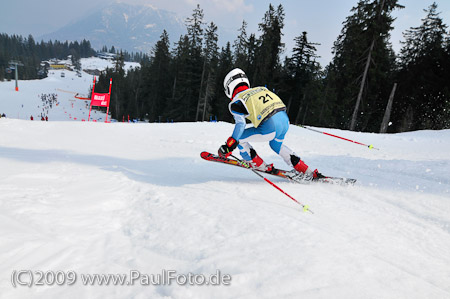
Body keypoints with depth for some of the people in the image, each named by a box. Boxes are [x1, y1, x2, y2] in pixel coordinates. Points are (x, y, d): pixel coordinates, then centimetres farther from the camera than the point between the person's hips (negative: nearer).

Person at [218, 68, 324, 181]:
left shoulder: (235, 102, 6)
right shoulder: (260, 89, 25)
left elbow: (240, 124, -6)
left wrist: (228, 146, -3)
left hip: (270, 128, -7)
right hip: (285, 120, 7)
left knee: (238, 138, 11)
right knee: (277, 145, 34)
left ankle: (259, 165, 22)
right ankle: (307, 172, 33)